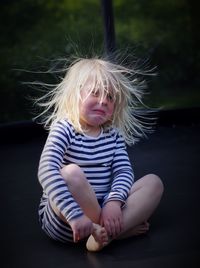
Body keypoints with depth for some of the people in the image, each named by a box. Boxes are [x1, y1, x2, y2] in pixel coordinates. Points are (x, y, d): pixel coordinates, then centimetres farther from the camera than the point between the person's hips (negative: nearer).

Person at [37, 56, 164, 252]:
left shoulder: (113, 135, 8)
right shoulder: (64, 130, -11)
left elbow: (125, 171, -4)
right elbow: (46, 171, -27)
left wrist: (114, 202, -26)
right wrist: (75, 215, -37)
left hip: (101, 208, 6)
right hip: (62, 220, -6)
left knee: (154, 182, -6)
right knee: (72, 173, -34)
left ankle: (104, 233, -26)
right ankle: (123, 228, -17)